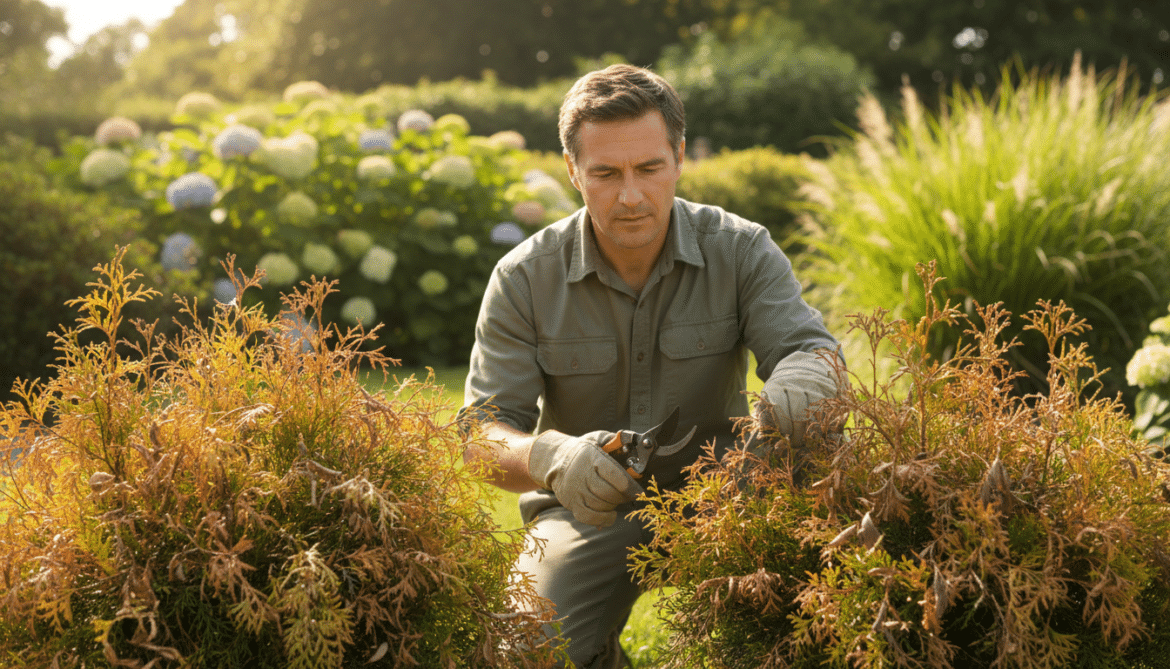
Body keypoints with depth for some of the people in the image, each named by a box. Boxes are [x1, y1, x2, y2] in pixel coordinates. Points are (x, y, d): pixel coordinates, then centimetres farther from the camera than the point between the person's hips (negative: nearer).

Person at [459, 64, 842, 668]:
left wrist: (802, 377, -44)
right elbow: (484, 431, -11)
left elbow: (811, 346, -16)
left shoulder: (742, 250, -6)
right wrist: (550, 457, -36)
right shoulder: (524, 279, -8)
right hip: (586, 509, 0)